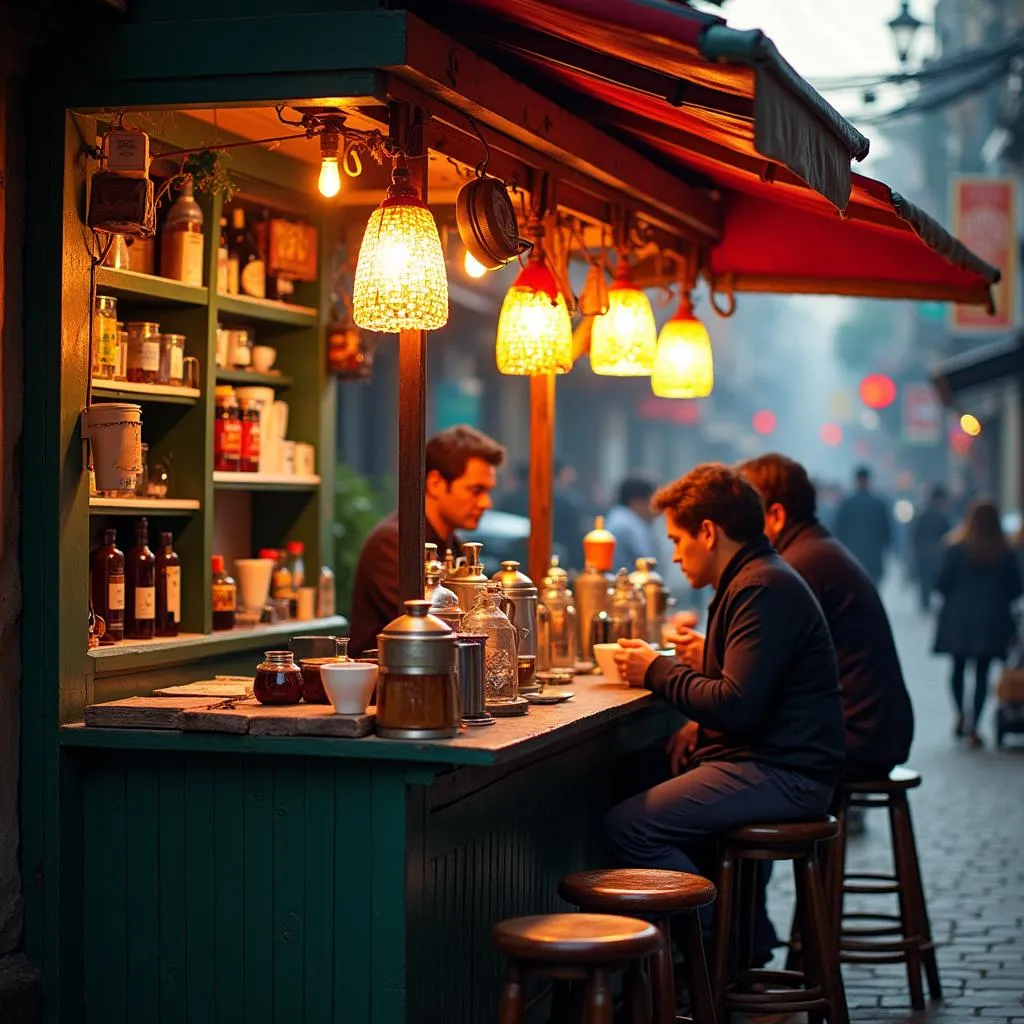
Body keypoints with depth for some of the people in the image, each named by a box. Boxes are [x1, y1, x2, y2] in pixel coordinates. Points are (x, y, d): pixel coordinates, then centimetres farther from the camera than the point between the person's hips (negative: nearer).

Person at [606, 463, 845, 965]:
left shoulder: (764, 589, -17)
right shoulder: (752, 580, 18)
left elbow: (738, 707, -23)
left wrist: (657, 671, -10)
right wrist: (700, 725, 11)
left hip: (782, 774, -11)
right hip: (774, 760, 11)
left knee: (628, 826, -18)